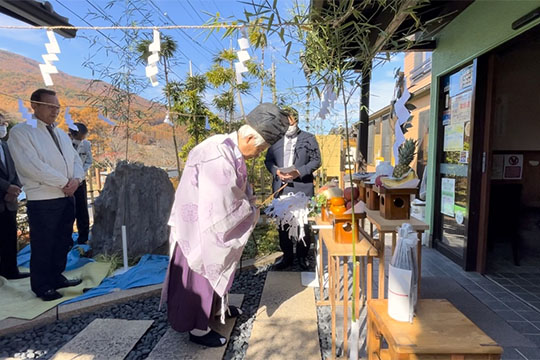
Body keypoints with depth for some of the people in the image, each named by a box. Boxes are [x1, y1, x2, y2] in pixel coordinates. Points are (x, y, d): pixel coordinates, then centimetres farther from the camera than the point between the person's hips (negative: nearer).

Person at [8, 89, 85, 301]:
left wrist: (76, 180, -10)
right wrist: (63, 183, -14)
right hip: (43, 200, -7)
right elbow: (32, 166, -17)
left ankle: (57, 277, 30)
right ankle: (42, 286, 20)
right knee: (43, 246, 4)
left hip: (67, 197, 7)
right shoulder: (21, 132, -7)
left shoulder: (61, 134, 16)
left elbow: (75, 159, 10)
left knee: (62, 242, 15)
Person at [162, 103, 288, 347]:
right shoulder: (218, 158, -33)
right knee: (201, 275, 8)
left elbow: (238, 189, 13)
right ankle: (198, 329, 29)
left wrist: (248, 202, -3)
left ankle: (217, 307, 47)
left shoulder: (230, 150, 0)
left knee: (216, 269, 25)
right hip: (203, 228, -9)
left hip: (215, 227, 9)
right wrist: (252, 212, -14)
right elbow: (224, 211, -30)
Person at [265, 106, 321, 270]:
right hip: (281, 188, 3)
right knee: (282, 223, 9)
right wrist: (276, 171, -9)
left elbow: (316, 161, 0)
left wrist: (299, 172, -15)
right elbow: (268, 160, 12)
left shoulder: (309, 138, 4)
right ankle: (287, 256, 25)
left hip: (302, 188, -3)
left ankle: (302, 256, 23)